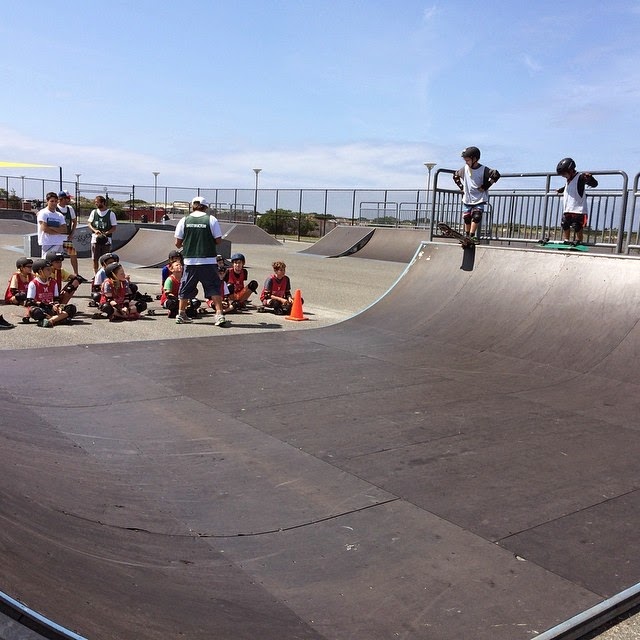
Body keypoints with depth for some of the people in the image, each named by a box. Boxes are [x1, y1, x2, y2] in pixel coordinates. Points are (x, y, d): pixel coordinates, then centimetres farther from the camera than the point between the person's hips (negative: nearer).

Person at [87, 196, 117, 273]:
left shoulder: (111, 213, -1)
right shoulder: (94, 212, 9)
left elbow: (114, 228, -2)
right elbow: (89, 223, 8)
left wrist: (106, 233, -19)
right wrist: (95, 230, -13)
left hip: (106, 240, -3)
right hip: (95, 239, 3)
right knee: (95, 259, 4)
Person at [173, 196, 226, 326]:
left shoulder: (184, 220, 2)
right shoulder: (211, 219, -2)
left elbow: (178, 243, 3)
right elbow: (218, 240, -2)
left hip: (190, 260, 2)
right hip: (208, 261, -2)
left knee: (186, 287, 14)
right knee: (213, 287, 3)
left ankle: (181, 314, 20)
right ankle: (219, 314, -5)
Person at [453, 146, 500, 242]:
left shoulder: (483, 170, -12)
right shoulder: (464, 169, 1)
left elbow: (496, 175, -18)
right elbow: (455, 176, 18)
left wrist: (485, 186, -16)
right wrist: (461, 187, 9)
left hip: (479, 199, -4)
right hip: (467, 199, 4)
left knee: (476, 217, -16)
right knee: (466, 219, 7)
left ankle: (472, 235, -8)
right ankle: (466, 236, 23)